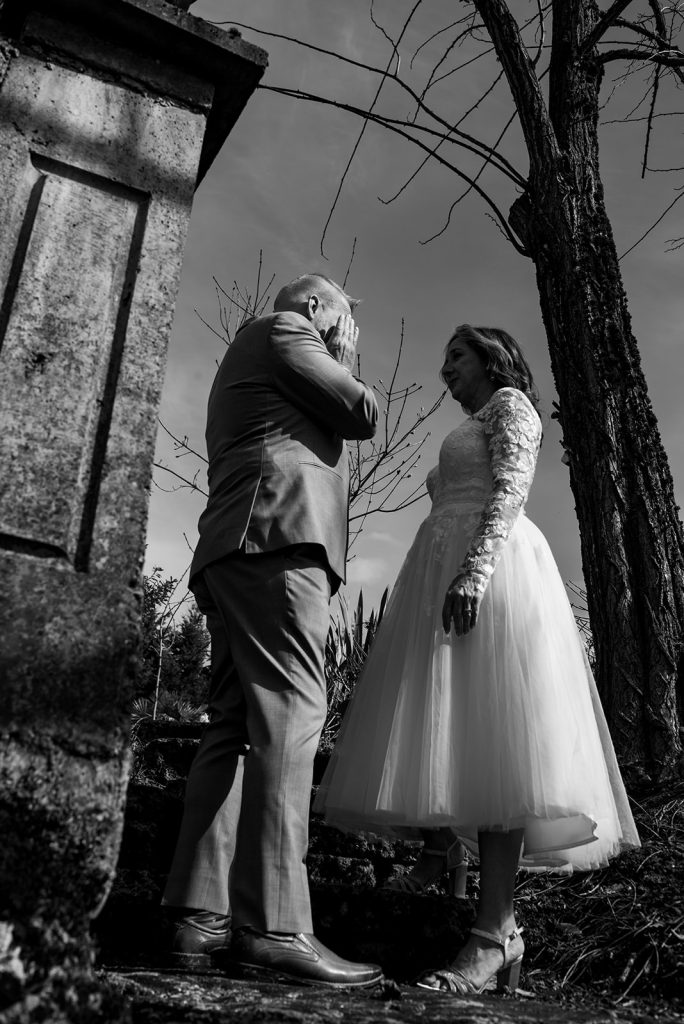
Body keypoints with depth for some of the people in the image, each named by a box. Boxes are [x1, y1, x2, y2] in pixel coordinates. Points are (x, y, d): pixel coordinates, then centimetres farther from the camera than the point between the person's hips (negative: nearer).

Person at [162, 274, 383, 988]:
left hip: (229, 554, 10)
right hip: (280, 533, -10)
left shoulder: (244, 361, 37)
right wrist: (345, 367, 18)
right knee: (289, 714, -18)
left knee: (235, 727, 0)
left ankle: (200, 915, -4)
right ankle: (272, 927, -23)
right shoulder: (284, 329, 9)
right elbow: (362, 413, 3)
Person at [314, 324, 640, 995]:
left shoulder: (510, 403, 9)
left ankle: (494, 937, -20)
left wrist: (476, 570, -23)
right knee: (431, 730, -1)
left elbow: (512, 486, -8)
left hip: (491, 567, -9)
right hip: (437, 574, 9)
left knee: (488, 734, -17)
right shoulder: (465, 438, 34)